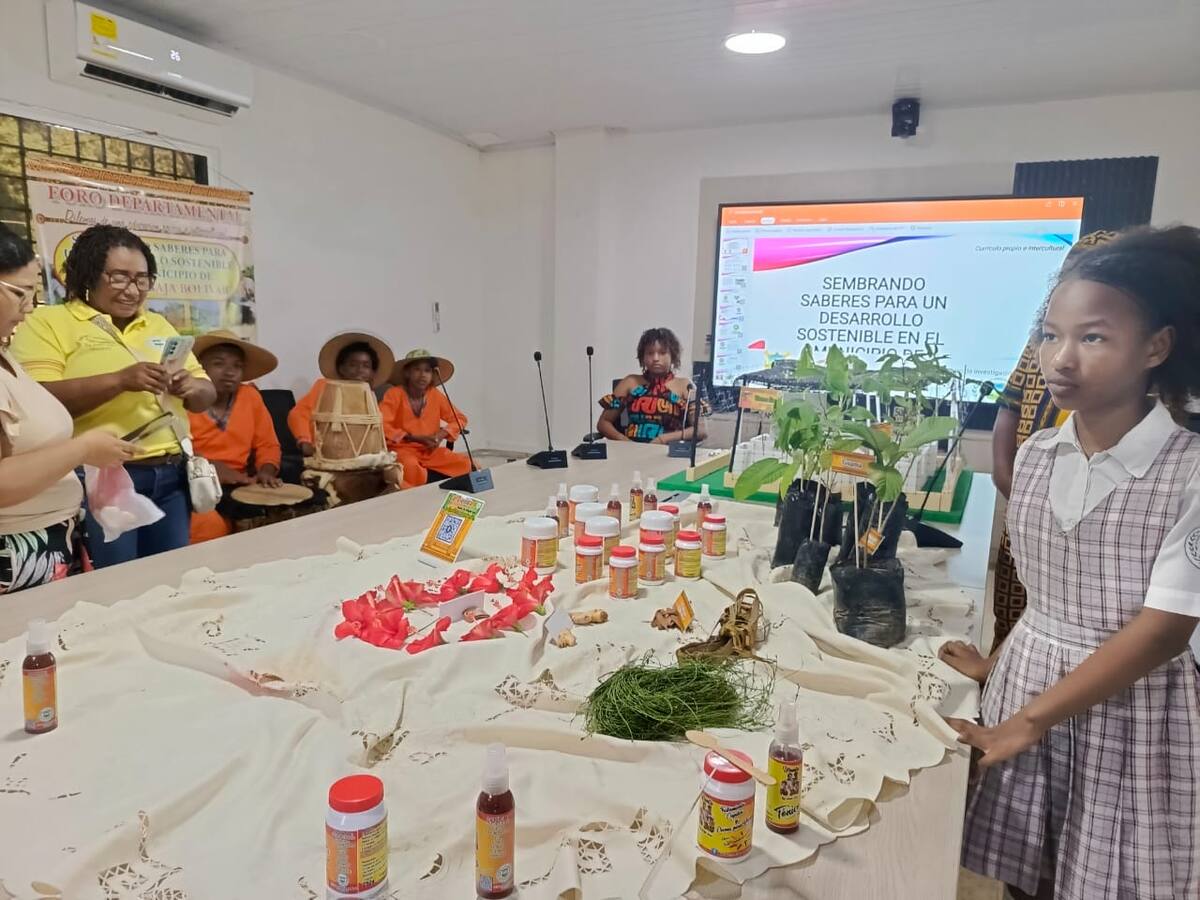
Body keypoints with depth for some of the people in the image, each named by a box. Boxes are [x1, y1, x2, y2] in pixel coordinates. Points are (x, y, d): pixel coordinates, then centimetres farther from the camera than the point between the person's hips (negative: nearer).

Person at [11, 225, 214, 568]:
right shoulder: (47, 323, 1)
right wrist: (119, 380, -23)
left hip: (171, 479, 5)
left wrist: (191, 387, -6)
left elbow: (207, 395, 17)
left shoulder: (159, 326, 17)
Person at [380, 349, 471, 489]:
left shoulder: (436, 395, 6)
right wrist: (415, 438, -18)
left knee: (465, 465, -19)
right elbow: (382, 426, -15)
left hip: (430, 451, 5)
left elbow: (459, 418, 13)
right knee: (411, 469, -39)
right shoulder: (394, 394, -6)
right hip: (403, 449, -5)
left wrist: (442, 434, -7)